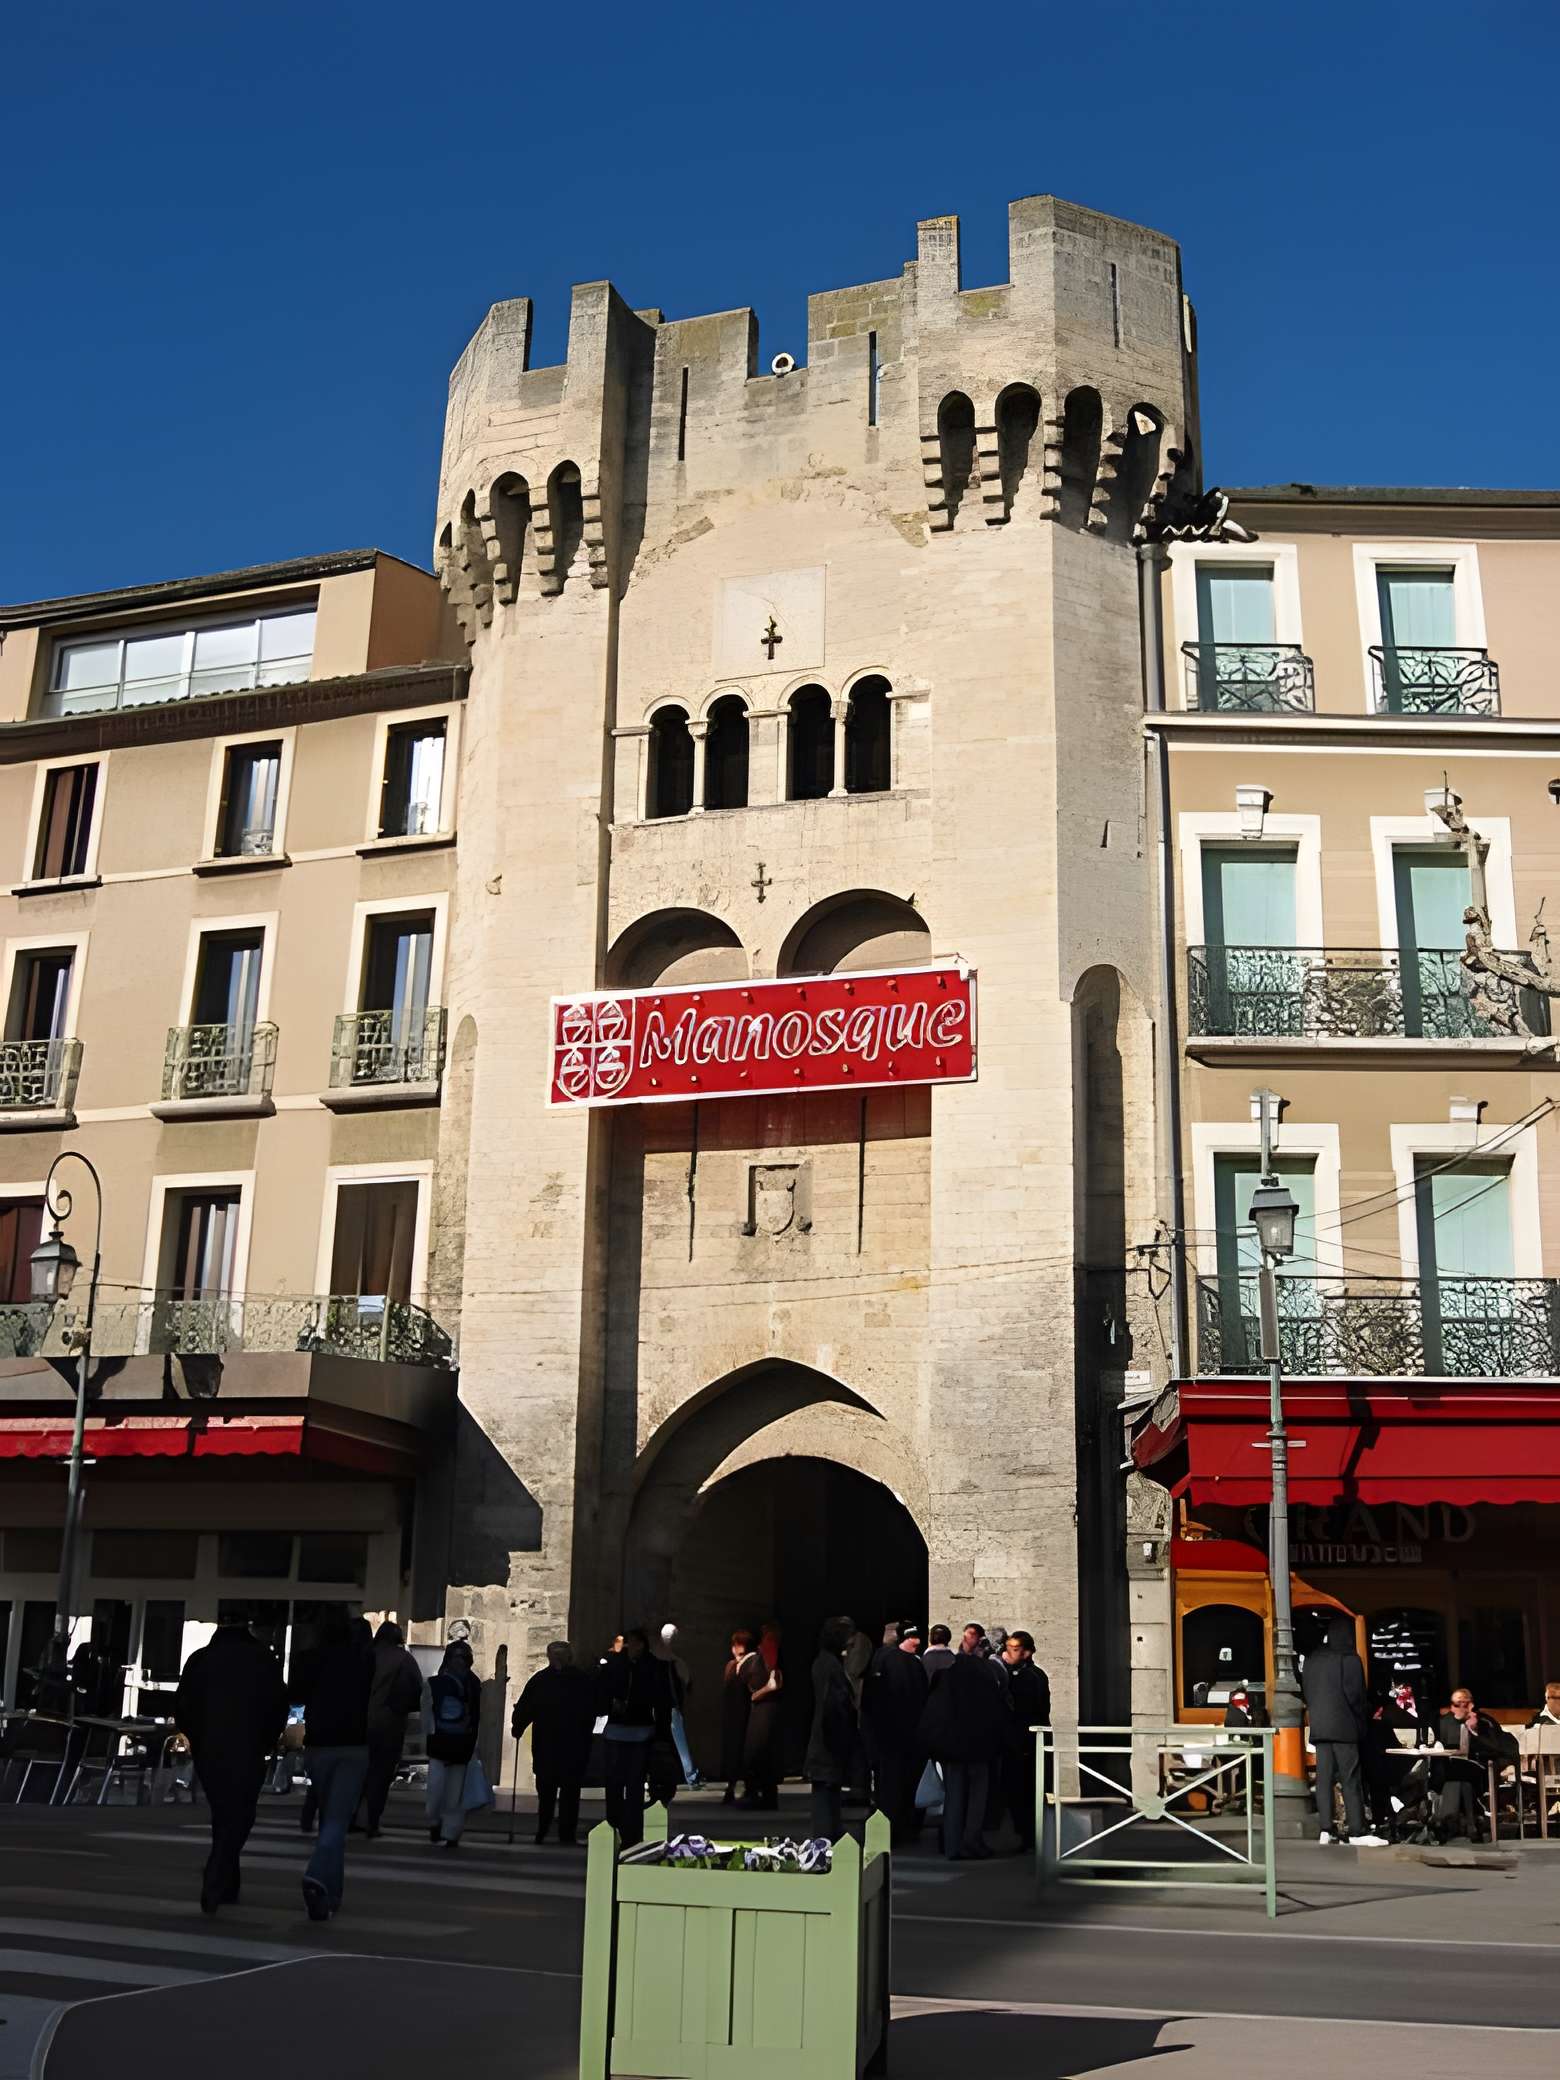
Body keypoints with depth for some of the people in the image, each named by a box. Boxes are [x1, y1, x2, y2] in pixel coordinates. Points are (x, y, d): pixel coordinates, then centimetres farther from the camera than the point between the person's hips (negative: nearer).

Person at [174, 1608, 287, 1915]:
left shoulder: (199, 1659, 4)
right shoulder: (264, 1660, -1)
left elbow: (182, 1708, 5)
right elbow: (279, 1707, -3)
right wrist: (265, 1744, 9)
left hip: (208, 1753, 3)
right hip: (248, 1755, -3)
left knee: (223, 1817, 16)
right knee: (237, 1819, 0)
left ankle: (227, 1888, 20)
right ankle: (214, 1889, -14)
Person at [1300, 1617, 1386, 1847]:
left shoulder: (1312, 1658, 9)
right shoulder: (1350, 1659, -9)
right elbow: (1356, 1695, -10)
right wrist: (1362, 1726, 0)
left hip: (1319, 1726, 6)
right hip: (1344, 1726, -5)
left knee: (1324, 1778, 5)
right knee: (1351, 1780, -3)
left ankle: (1325, 1829, 2)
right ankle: (1357, 1832, -5)